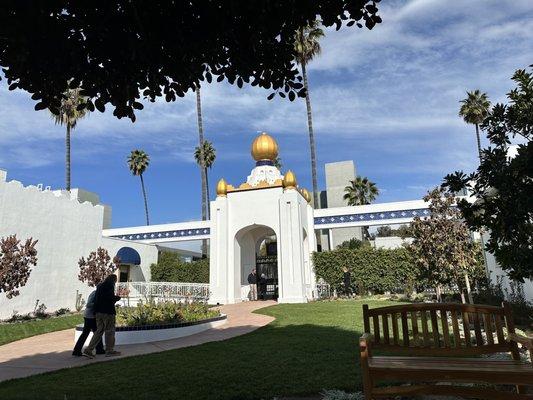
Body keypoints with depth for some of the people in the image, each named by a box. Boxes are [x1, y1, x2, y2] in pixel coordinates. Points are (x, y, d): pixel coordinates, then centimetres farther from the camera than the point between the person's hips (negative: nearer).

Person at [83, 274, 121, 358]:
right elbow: (110, 297, -21)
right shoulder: (110, 285, -10)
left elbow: (97, 299, 18)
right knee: (110, 331, 3)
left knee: (99, 331, 13)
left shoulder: (100, 286, 16)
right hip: (108, 311, -8)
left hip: (99, 311, 8)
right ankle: (109, 351, 10)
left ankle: (88, 350, 8)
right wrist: (117, 298, -2)